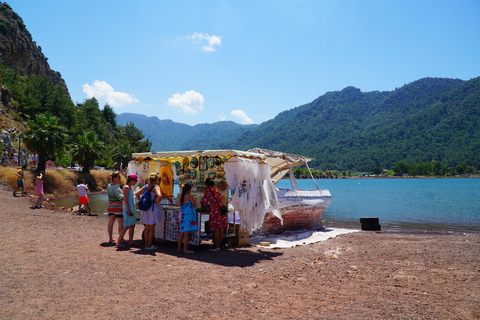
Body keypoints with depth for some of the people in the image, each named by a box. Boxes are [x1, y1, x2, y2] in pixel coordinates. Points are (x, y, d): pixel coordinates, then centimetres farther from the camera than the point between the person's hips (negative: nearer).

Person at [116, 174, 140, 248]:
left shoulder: (130, 187, 16)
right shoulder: (126, 187, -13)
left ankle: (130, 241, 18)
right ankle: (118, 242, -6)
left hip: (132, 208, 10)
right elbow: (125, 199, -19)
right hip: (128, 209, -10)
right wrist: (128, 210, -22)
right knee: (127, 226, -9)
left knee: (132, 225, 11)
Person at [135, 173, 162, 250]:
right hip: (153, 208, -6)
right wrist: (157, 203, -15)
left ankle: (146, 244, 19)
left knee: (147, 227, 14)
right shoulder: (156, 187, -12)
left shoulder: (145, 186, 8)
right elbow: (159, 195, -30)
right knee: (151, 228, 3)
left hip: (145, 208, 6)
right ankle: (149, 246, 7)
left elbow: (137, 194, 10)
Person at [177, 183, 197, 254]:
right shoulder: (189, 196, -11)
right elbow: (195, 205, -5)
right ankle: (185, 249, -3)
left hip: (182, 215, 8)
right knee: (186, 233, -5)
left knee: (181, 233, 13)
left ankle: (179, 248, 18)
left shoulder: (181, 197, 10)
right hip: (188, 215, -8)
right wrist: (193, 199, 14)